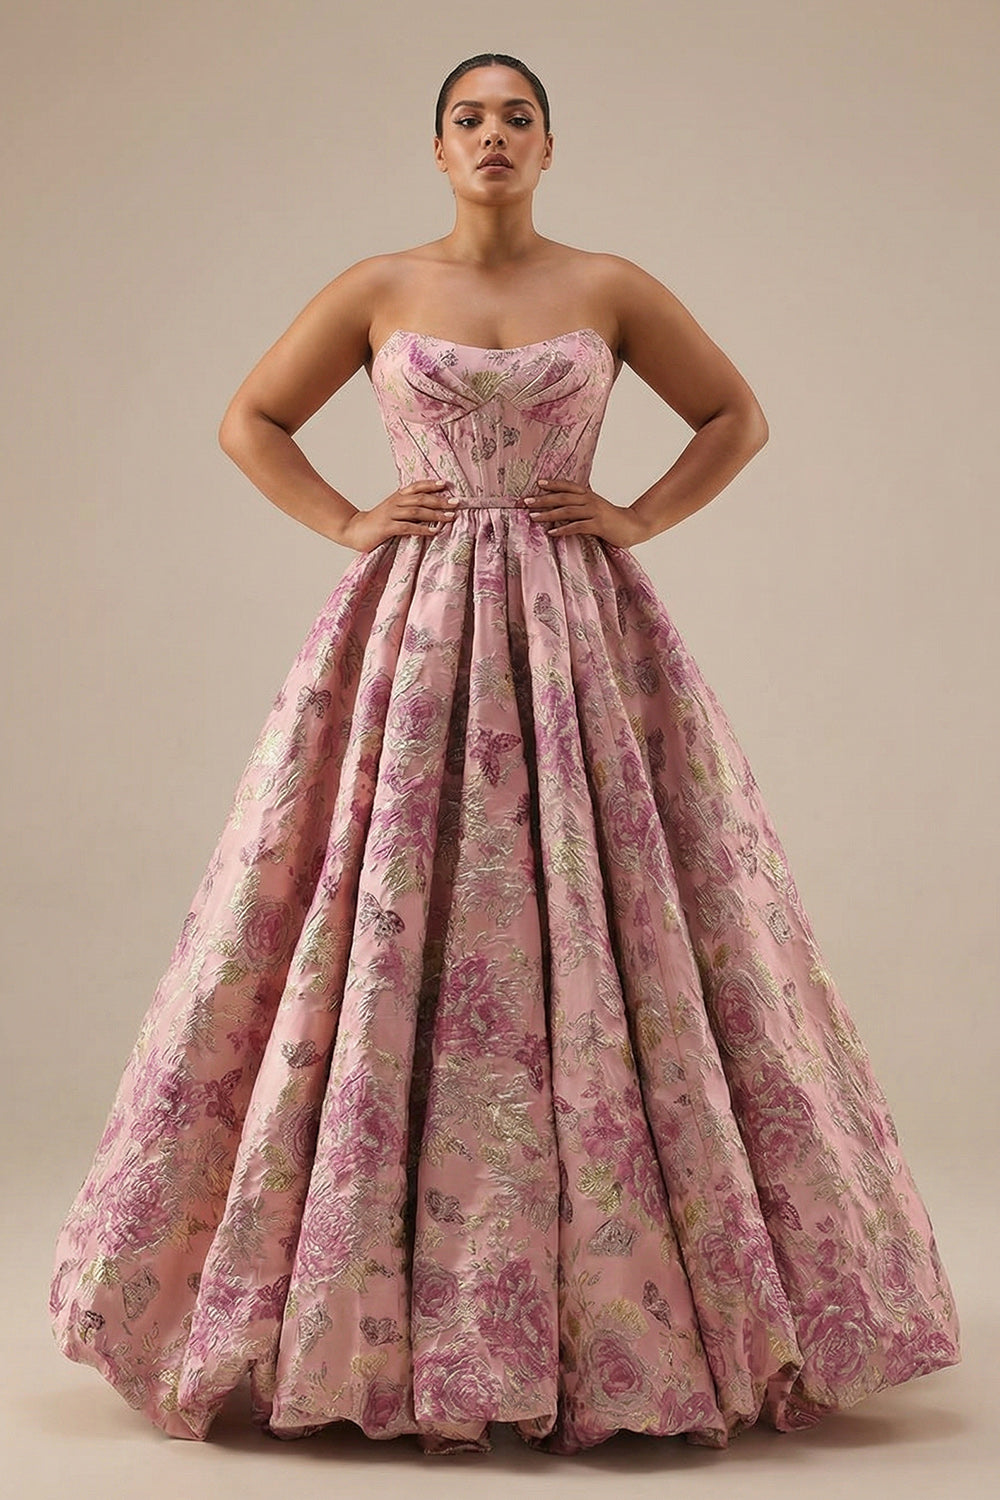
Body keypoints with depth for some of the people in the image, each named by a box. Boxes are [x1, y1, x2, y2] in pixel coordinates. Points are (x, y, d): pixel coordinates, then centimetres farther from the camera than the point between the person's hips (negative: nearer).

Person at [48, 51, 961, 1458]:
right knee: (386, 929, -3)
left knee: (597, 930, -2)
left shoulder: (611, 287, 6)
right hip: (412, 634, 0)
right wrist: (348, 522, 0)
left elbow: (737, 415, 13)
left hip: (583, 636, 0)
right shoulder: (378, 287, 7)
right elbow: (249, 420, 13)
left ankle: (613, 1310, 11)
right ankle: (375, 1307, 10)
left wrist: (644, 517, 0)